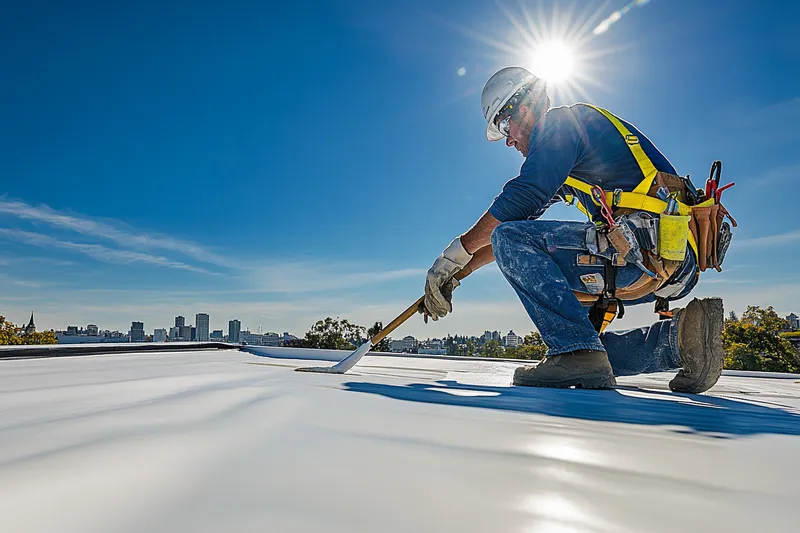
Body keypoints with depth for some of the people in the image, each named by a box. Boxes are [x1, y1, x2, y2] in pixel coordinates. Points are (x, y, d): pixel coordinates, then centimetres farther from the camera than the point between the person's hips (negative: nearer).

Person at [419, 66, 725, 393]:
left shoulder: (560, 123, 1)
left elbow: (519, 200, -12)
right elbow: (521, 222, 28)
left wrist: (455, 253, -2)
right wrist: (457, 273, 25)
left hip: (648, 245, -10)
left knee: (509, 238, -15)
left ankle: (576, 352, -21)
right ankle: (679, 335, 6)